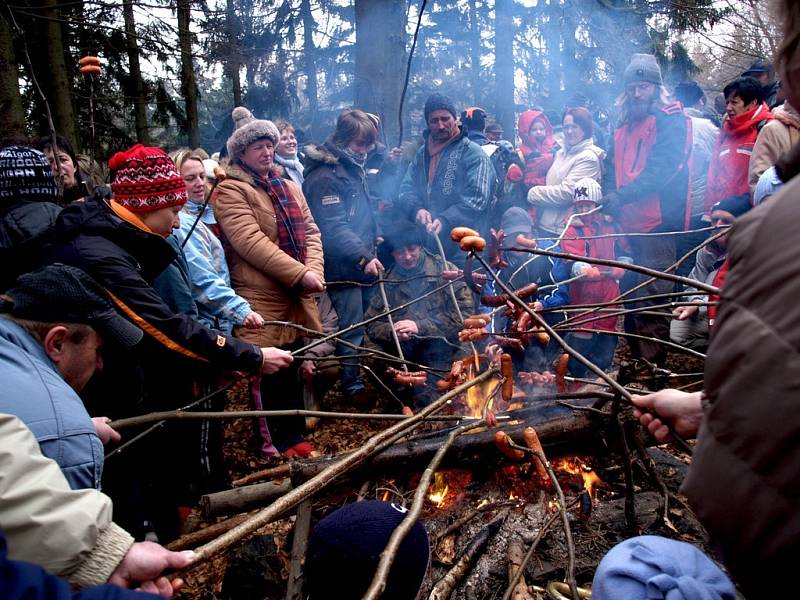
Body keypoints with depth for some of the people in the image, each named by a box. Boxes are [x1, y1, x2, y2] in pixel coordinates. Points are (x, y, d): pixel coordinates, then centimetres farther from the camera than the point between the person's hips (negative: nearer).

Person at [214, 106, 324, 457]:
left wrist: (313, 271, -8)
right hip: (261, 297, -6)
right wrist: (299, 274, -21)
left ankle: (294, 438, 30)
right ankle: (278, 445, 16)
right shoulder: (230, 191, -5)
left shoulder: (289, 187, 17)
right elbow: (251, 241, -17)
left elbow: (310, 231, 10)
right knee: (270, 371, 1)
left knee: (292, 366, 15)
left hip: (297, 296, 7)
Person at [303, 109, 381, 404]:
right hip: (343, 267, -9)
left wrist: (372, 248, 19)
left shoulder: (353, 167, 14)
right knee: (351, 328, -1)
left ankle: (361, 374, 34)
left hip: (362, 263, 9)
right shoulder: (325, 176, -17)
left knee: (361, 322, 18)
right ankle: (352, 385, 13)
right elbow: (333, 228, -25)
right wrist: (363, 256, -31)